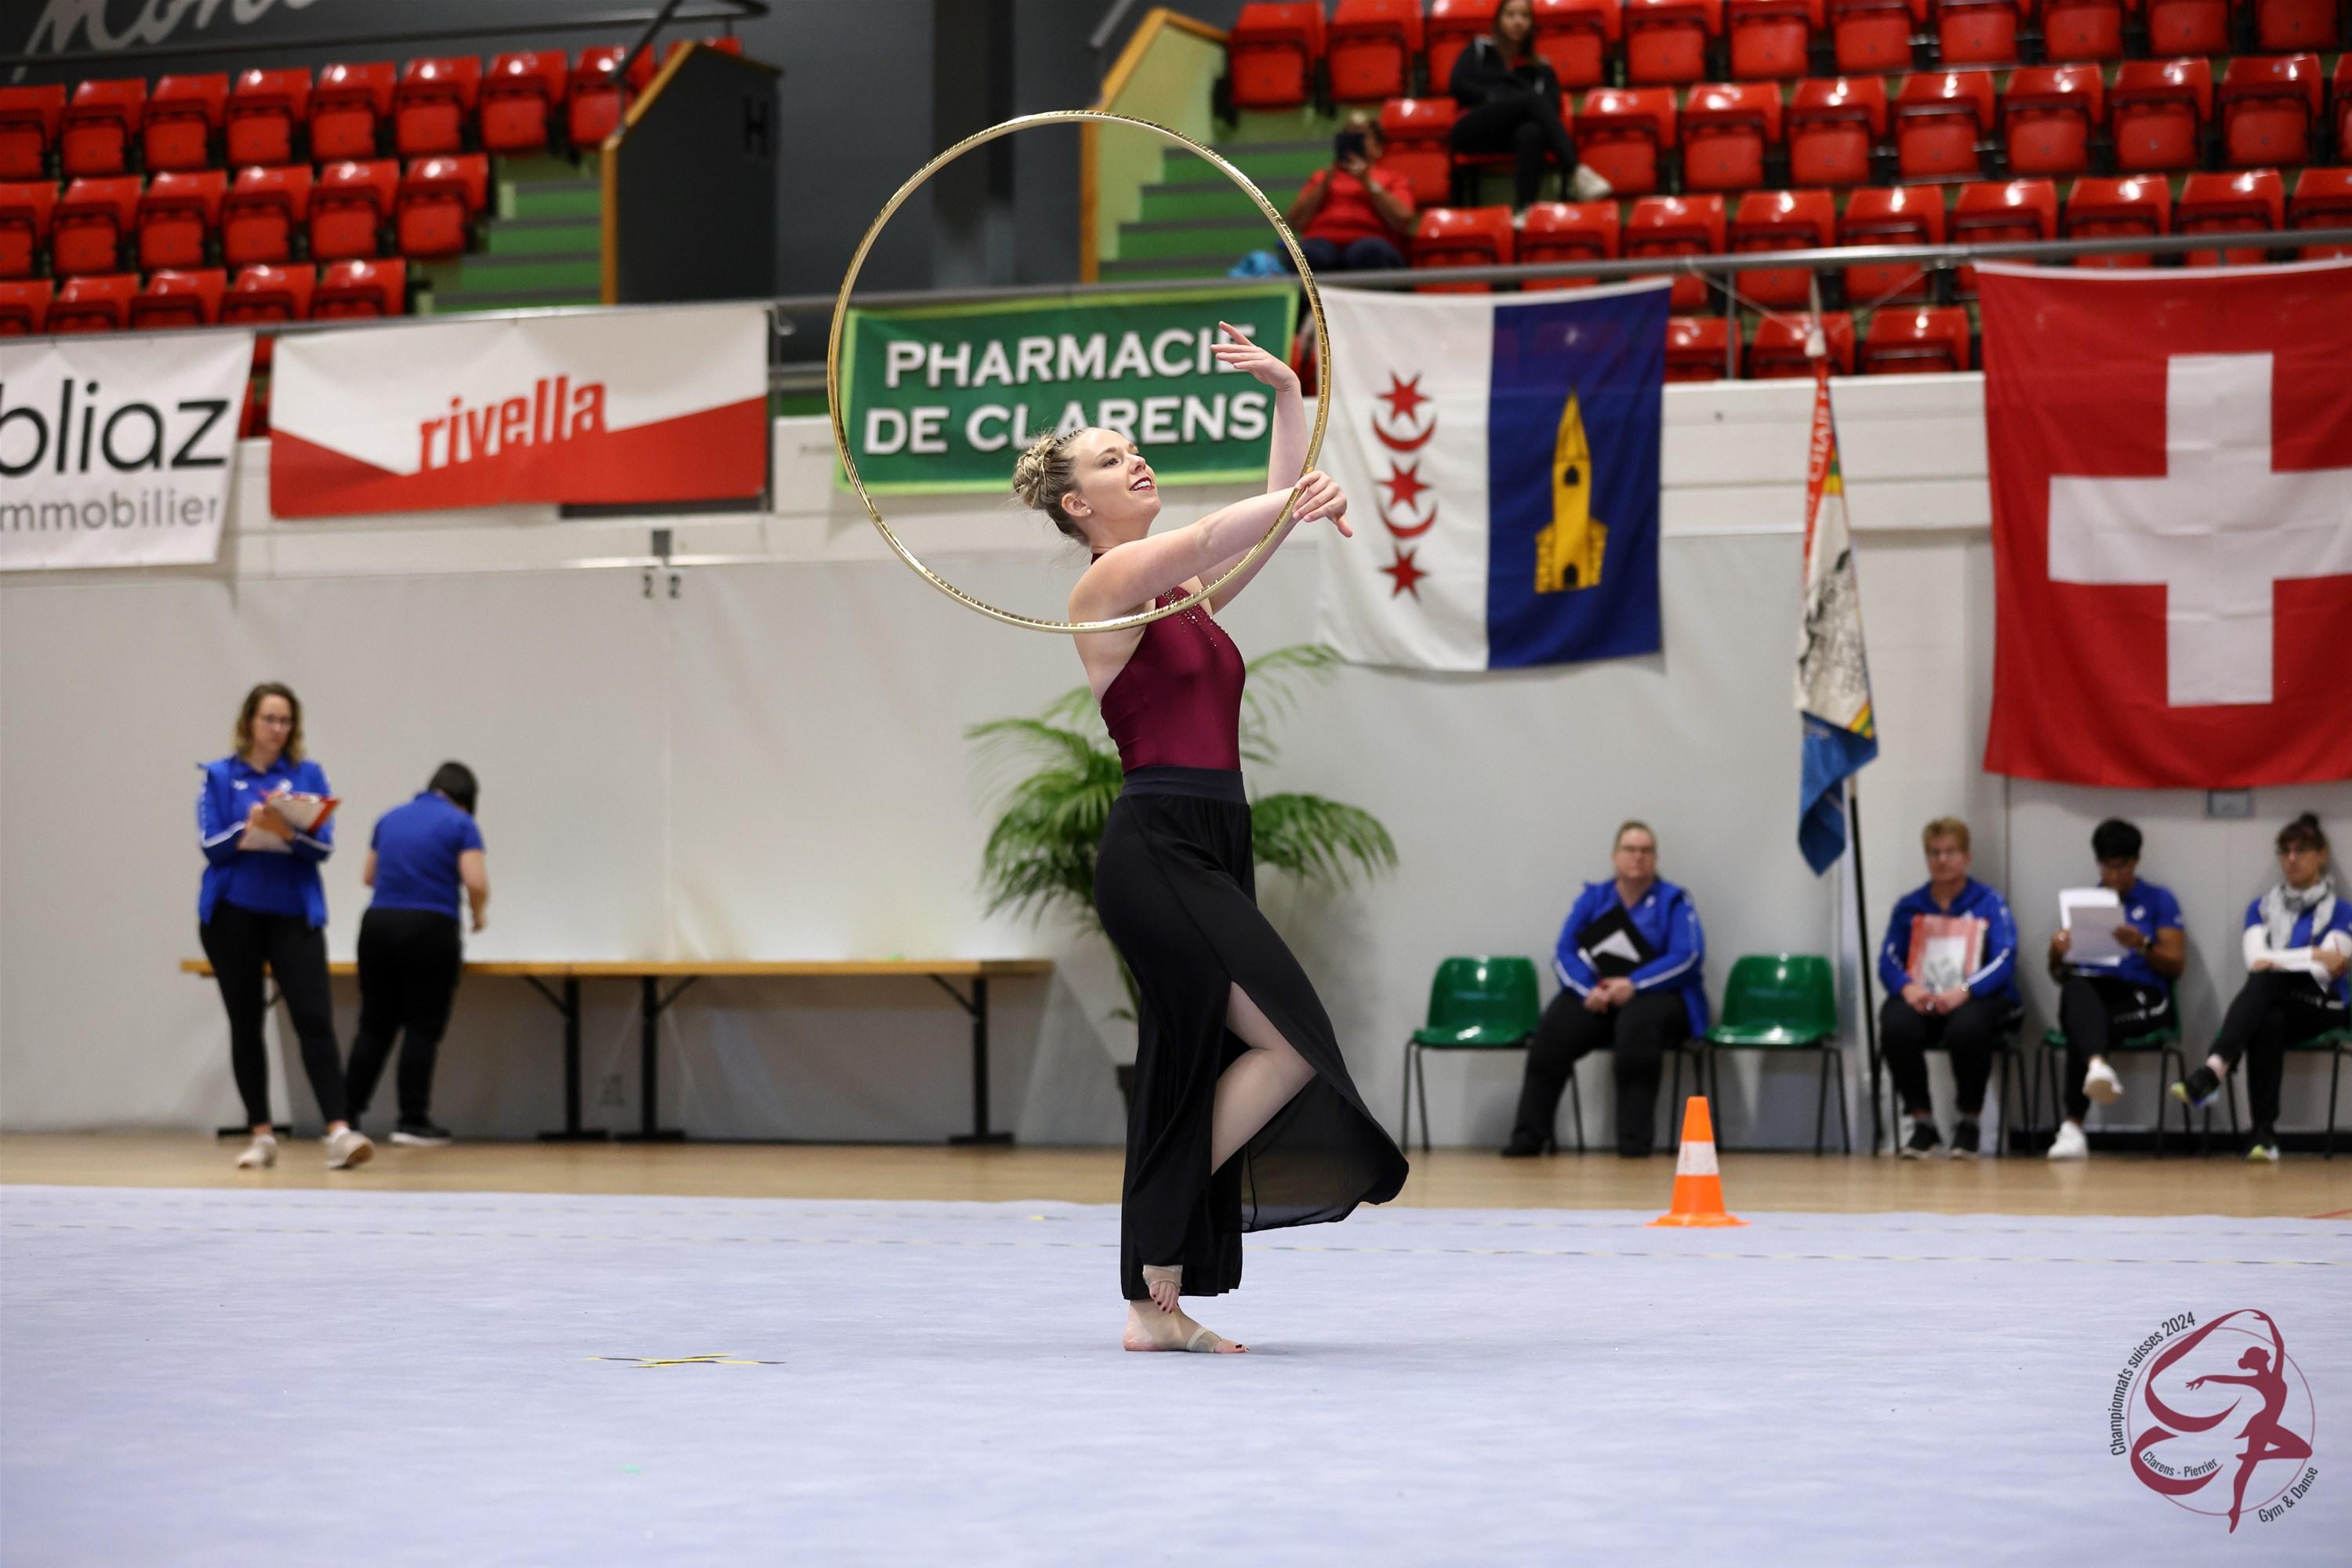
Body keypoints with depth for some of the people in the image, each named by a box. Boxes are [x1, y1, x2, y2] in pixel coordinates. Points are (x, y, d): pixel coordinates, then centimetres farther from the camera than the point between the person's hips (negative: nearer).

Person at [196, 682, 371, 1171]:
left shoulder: (308, 774, 5)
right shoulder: (219, 777, 4)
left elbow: (324, 845, -3)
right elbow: (210, 845, -4)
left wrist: (289, 832, -23)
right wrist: (250, 827, -22)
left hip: (294, 914, 0)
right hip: (233, 915, 1)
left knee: (315, 1019, -12)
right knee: (245, 1022, 5)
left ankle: (339, 1132, -19)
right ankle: (261, 1136, 12)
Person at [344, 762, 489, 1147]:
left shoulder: (389, 820, 15)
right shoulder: (460, 826, -1)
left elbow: (368, 876, 24)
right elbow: (476, 882, -11)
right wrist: (479, 913, 8)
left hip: (378, 925, 5)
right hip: (430, 929, -5)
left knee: (374, 1025, 11)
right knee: (423, 1028, 1)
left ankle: (347, 1114, 10)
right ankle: (412, 1121, 1)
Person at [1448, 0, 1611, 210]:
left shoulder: (1540, 67, 23)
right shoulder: (1480, 49, 21)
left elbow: (1552, 106, 6)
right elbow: (1458, 85, 5)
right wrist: (1494, 97, -6)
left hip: (1511, 136, 1)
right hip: (1475, 131, -1)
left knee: (1532, 132, -37)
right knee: (1532, 99, -28)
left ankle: (1524, 210, -55)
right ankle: (1575, 173, -42)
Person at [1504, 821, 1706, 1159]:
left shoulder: (1673, 901, 5)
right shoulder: (1592, 899, 13)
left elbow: (1688, 958, -7)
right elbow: (1565, 954, 6)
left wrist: (1633, 985, -19)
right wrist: (1590, 989, -15)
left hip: (1658, 996, -3)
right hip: (1597, 997, 3)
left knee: (1636, 1024, -39)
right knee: (1553, 1032, -28)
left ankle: (1635, 1141, -35)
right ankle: (1527, 1137, -24)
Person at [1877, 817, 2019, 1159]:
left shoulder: (1990, 903, 9)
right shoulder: (1909, 906, 17)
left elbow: (2004, 960, -4)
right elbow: (1888, 960, 7)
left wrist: (1963, 992, -22)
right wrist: (1907, 988, -17)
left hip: (1976, 998, -2)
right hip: (1920, 999, 2)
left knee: (1966, 1029, -39)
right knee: (1896, 1027, -34)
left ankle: (1968, 1124, -14)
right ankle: (1922, 1122, -14)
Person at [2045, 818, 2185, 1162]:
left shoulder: (2159, 900, 15)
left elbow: (2177, 964, 6)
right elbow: (2058, 974, 19)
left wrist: (2143, 946, -15)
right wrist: (2057, 953, -6)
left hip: (2141, 995, -2)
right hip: (2090, 989, 2)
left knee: (2081, 1031, -37)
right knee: (2076, 989, -40)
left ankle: (2073, 1125, -41)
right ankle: (2097, 1065, -69)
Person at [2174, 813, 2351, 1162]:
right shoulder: (2262, 908, 16)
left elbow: (2323, 972, -8)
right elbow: (2255, 959, -3)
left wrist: (2276, 961, -7)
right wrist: (2315, 955, -11)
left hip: (2322, 1008, -3)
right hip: (2271, 1005, 3)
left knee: (2265, 980, -37)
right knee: (2268, 1023, -39)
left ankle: (2215, 1069, -57)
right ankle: (2265, 1133, -49)